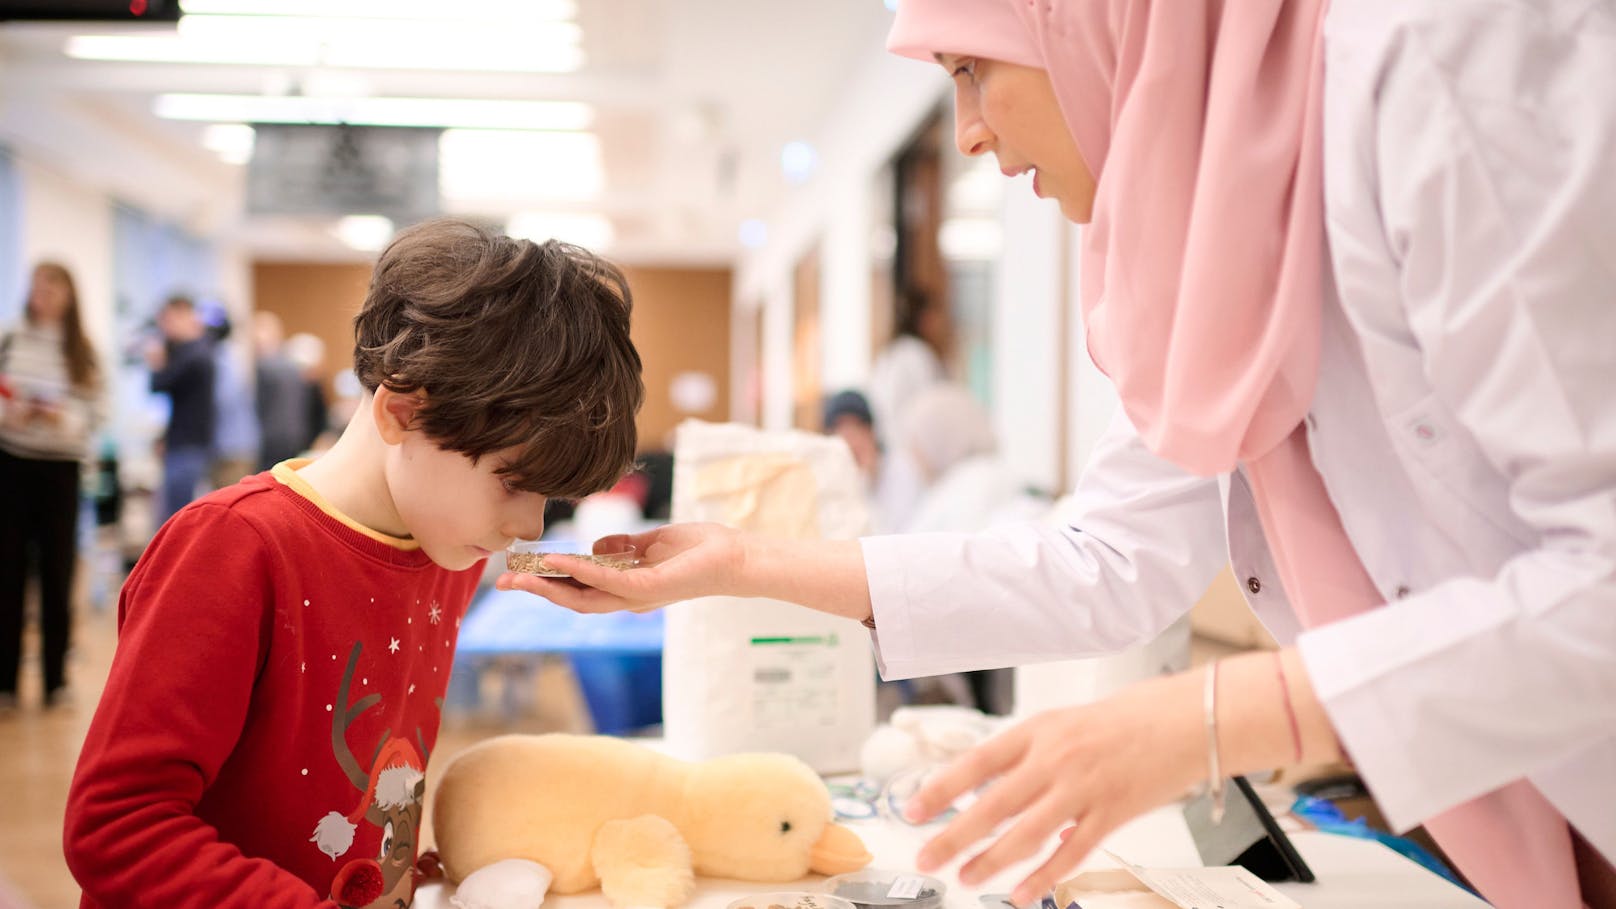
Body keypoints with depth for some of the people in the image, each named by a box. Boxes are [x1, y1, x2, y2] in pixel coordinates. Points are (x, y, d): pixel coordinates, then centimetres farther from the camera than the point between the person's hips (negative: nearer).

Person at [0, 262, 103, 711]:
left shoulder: (83, 353, 4)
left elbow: (93, 414, 0)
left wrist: (64, 417, -18)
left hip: (61, 467, 0)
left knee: (57, 572, 3)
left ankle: (56, 678, 14)